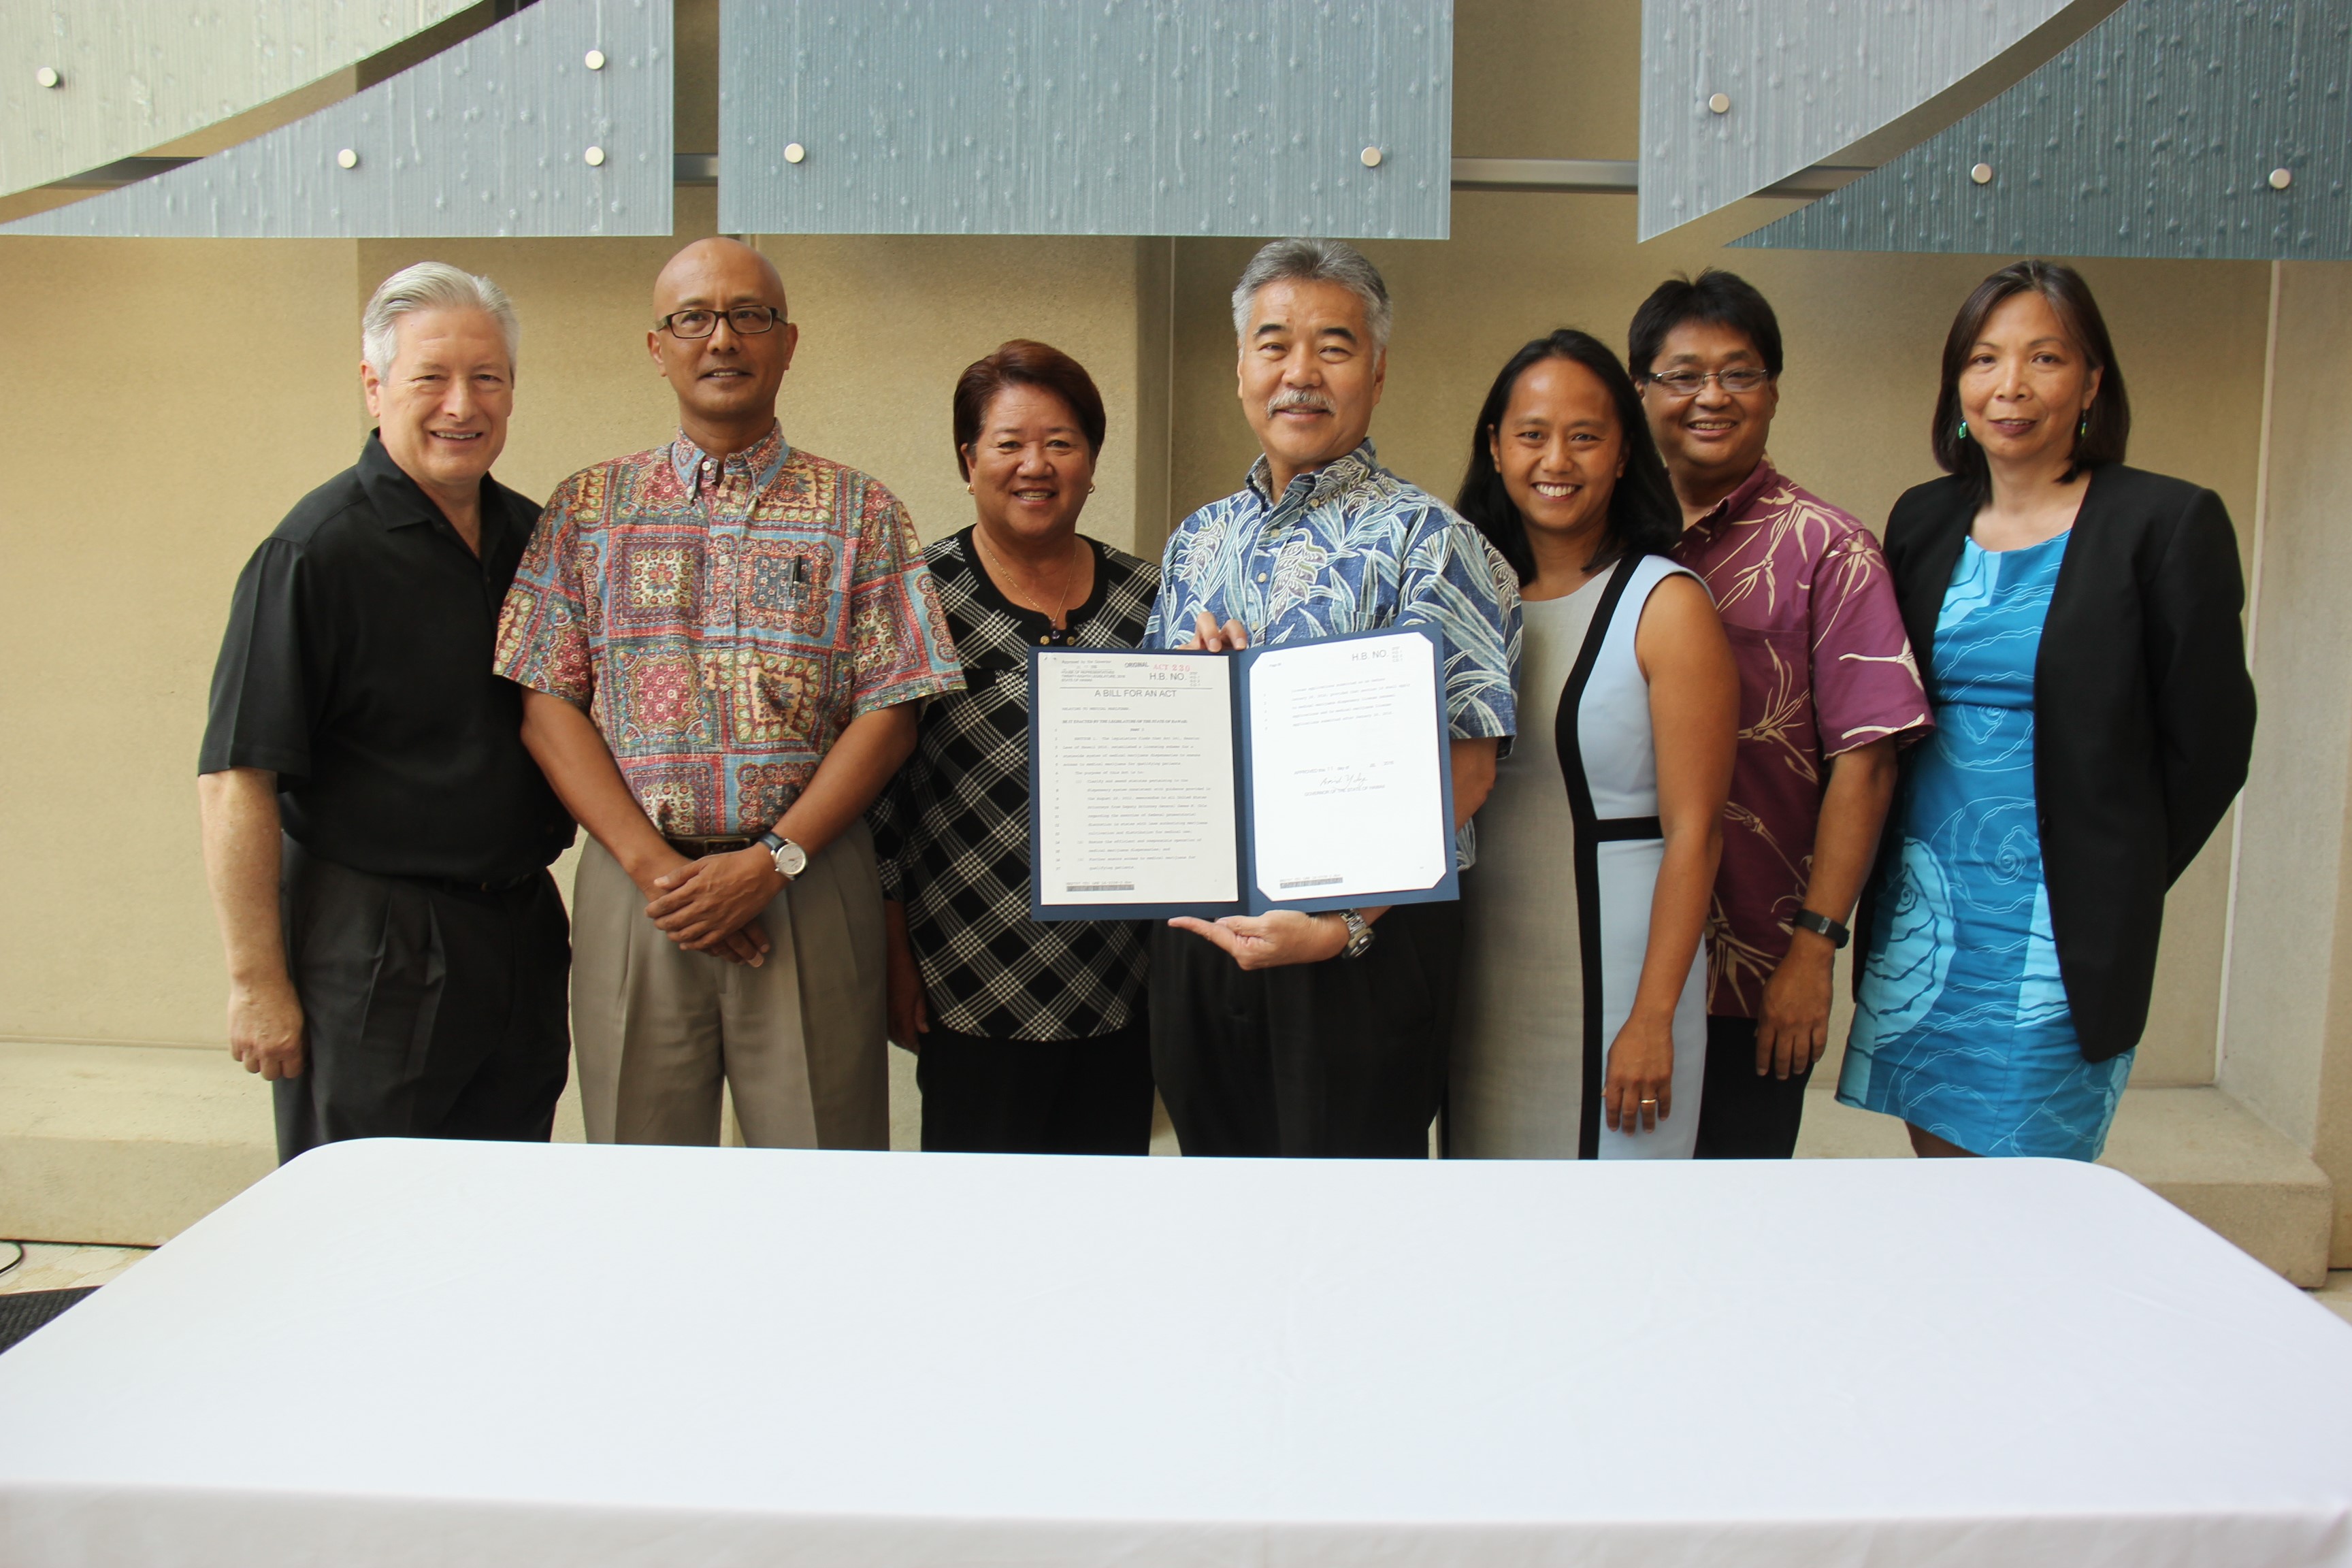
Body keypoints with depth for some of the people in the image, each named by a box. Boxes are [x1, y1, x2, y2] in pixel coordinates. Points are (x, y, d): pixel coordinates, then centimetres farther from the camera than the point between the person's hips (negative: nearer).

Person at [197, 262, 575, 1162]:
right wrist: (257, 980, -16)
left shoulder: (534, 537, 8)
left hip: (524, 937, 6)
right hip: (371, 944, -6)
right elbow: (235, 779, -14)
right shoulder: (315, 552, -12)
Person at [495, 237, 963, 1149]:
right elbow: (546, 707, 4)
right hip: (634, 883, 1)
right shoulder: (588, 509, 11)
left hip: (809, 888, -1)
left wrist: (771, 863, -10)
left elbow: (890, 714, 0)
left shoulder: (859, 513, 7)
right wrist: (653, 865, -8)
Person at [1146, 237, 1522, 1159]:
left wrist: (1341, 926, -25)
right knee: (1214, 1150, 17)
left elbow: (1464, 770, -16)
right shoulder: (1198, 541, 12)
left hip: (1365, 944, -5)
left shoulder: (1424, 540, -8)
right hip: (1197, 936, 6)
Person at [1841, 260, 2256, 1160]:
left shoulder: (2168, 524, -6)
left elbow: (2207, 740, -3)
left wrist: (2118, 883, 2)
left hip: (2056, 928, -4)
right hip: (1920, 911, 5)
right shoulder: (1923, 519, 8)